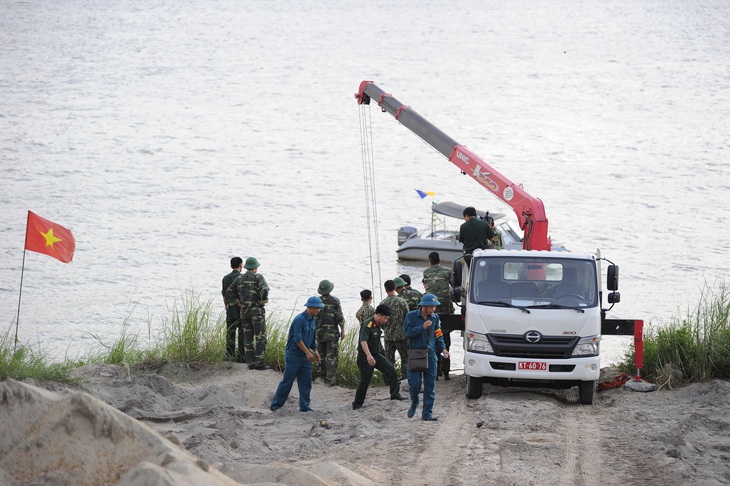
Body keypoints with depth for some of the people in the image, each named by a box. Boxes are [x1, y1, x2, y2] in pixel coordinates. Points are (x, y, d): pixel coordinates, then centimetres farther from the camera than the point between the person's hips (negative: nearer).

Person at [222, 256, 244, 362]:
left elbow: (224, 296, 8)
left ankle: (229, 356, 7)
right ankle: (241, 356, -2)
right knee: (242, 334, 0)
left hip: (230, 310, 5)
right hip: (241, 309, -5)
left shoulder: (226, 278, 6)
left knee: (230, 334, 7)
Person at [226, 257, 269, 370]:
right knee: (260, 337, -4)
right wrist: (263, 302, -8)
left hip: (244, 310, 5)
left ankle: (250, 362, 5)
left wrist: (238, 304, 11)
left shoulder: (239, 278, 10)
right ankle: (259, 362, -10)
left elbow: (229, 292, 8)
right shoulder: (258, 277, -5)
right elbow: (265, 289, -23)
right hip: (257, 310, -5)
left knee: (248, 337, 8)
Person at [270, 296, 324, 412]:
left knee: (306, 381, 5)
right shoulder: (299, 319, -18)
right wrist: (308, 353, -22)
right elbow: (297, 339, -21)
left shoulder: (313, 320, 10)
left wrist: (315, 352, 17)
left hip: (305, 356, 8)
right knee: (287, 381, -3)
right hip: (293, 355, -8)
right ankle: (275, 405, 6)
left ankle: (304, 406, 10)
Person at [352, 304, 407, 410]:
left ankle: (395, 393, -3)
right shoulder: (368, 325, -23)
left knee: (390, 368, -7)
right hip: (365, 357, -8)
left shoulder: (379, 325, 6)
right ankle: (357, 404, 7)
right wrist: (368, 355, -50)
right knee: (365, 381, -5)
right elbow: (363, 341, -37)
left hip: (376, 355, 8)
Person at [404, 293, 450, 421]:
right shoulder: (412, 316, -4)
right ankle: (414, 404, 23)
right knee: (414, 384, -6)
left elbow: (438, 336, 12)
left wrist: (443, 349, -2)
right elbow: (408, 332, -13)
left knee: (430, 386, 2)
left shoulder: (435, 318, 7)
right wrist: (422, 327, -21)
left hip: (430, 354, 3)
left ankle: (427, 413, 7)